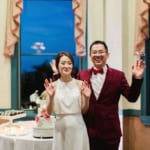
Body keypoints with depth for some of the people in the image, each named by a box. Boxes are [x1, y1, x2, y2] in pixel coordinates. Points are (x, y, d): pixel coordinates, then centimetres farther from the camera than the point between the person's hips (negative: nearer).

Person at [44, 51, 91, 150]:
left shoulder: (80, 84, -1)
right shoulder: (52, 85, -3)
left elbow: (84, 110, 5)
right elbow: (49, 112, -2)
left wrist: (87, 98, -13)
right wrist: (51, 97, -17)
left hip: (77, 127, 1)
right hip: (60, 128, 0)